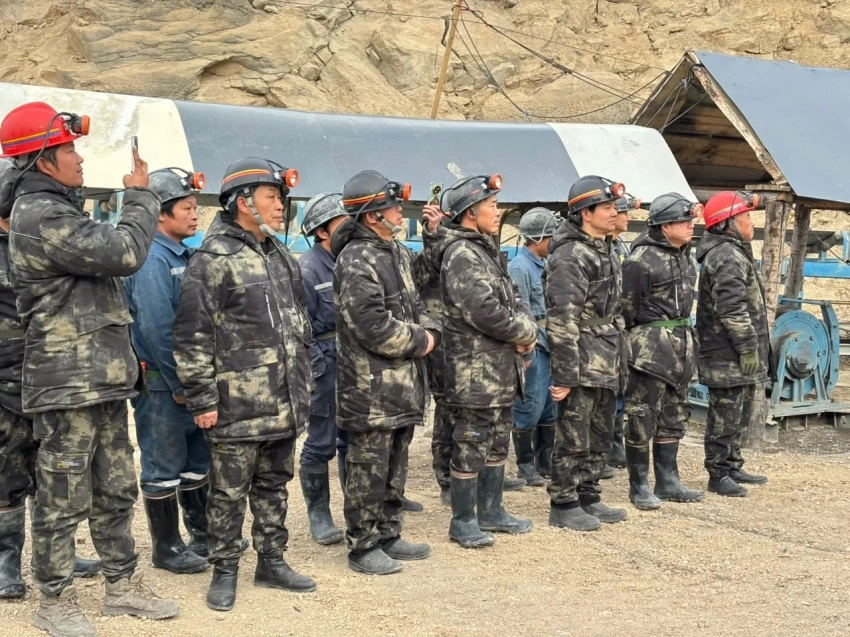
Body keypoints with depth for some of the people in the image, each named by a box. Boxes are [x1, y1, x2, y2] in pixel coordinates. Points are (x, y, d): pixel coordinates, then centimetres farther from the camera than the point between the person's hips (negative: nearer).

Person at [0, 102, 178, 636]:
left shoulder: (56, 209, 17)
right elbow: (125, 252, -22)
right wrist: (141, 197, -5)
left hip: (103, 381, 10)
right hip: (67, 385, -10)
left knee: (116, 490, 16)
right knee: (64, 497, 0)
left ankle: (124, 585, 26)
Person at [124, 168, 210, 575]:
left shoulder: (183, 256, 11)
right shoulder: (152, 259, -18)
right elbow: (155, 330, -23)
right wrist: (178, 385, -18)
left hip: (191, 379, 9)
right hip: (161, 384, -9)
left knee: (198, 459, 17)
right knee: (164, 468, 3)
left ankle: (203, 535, 30)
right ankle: (166, 548, 14)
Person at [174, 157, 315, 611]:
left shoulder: (282, 258, 14)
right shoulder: (213, 258, -10)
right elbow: (192, 335, -13)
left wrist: (302, 386, 18)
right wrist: (201, 398, -15)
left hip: (284, 404, 7)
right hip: (237, 406, -7)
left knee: (274, 485, 15)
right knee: (229, 492, 3)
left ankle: (272, 562, 27)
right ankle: (224, 571, 15)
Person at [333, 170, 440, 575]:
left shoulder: (398, 254, 14)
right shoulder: (356, 261, -16)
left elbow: (415, 305, 22)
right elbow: (373, 326, -23)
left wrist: (430, 332, 1)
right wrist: (418, 342, -11)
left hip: (403, 385, 9)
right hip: (370, 388, -9)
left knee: (395, 466, 17)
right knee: (368, 469, 0)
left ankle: (388, 536, 28)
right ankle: (363, 546, 9)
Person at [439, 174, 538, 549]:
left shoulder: (487, 251, 16)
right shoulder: (462, 255, -16)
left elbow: (513, 300, 18)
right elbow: (485, 311, -24)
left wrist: (527, 328, -2)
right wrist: (524, 334, -10)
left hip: (501, 372, 10)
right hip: (474, 374, -10)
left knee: (497, 444, 18)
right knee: (470, 447, -1)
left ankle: (491, 511, 29)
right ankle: (463, 522, 9)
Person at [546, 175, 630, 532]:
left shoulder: (606, 253, 15)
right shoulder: (570, 257, -15)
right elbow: (562, 320, -20)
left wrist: (620, 360, 19)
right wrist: (564, 375, -22)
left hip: (607, 367, 9)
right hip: (583, 366, -9)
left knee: (599, 436, 15)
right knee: (573, 437, -2)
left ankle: (589, 498, 26)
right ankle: (563, 505, 8)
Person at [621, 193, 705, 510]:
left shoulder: (685, 255, 12)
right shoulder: (642, 259, -14)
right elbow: (627, 306, -12)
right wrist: (636, 342, -7)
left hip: (681, 341, 9)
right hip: (651, 344, -9)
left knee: (674, 417, 14)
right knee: (643, 419, -3)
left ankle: (668, 482, 23)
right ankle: (639, 486, 5)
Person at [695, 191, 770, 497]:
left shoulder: (733, 253, 19)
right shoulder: (728, 257, -17)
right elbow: (732, 309, -24)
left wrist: (755, 346, 24)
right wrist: (748, 348, -21)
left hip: (734, 356, 11)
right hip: (728, 357, -11)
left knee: (738, 415, 18)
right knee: (725, 416, -3)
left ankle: (732, 467, 28)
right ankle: (718, 475, 5)